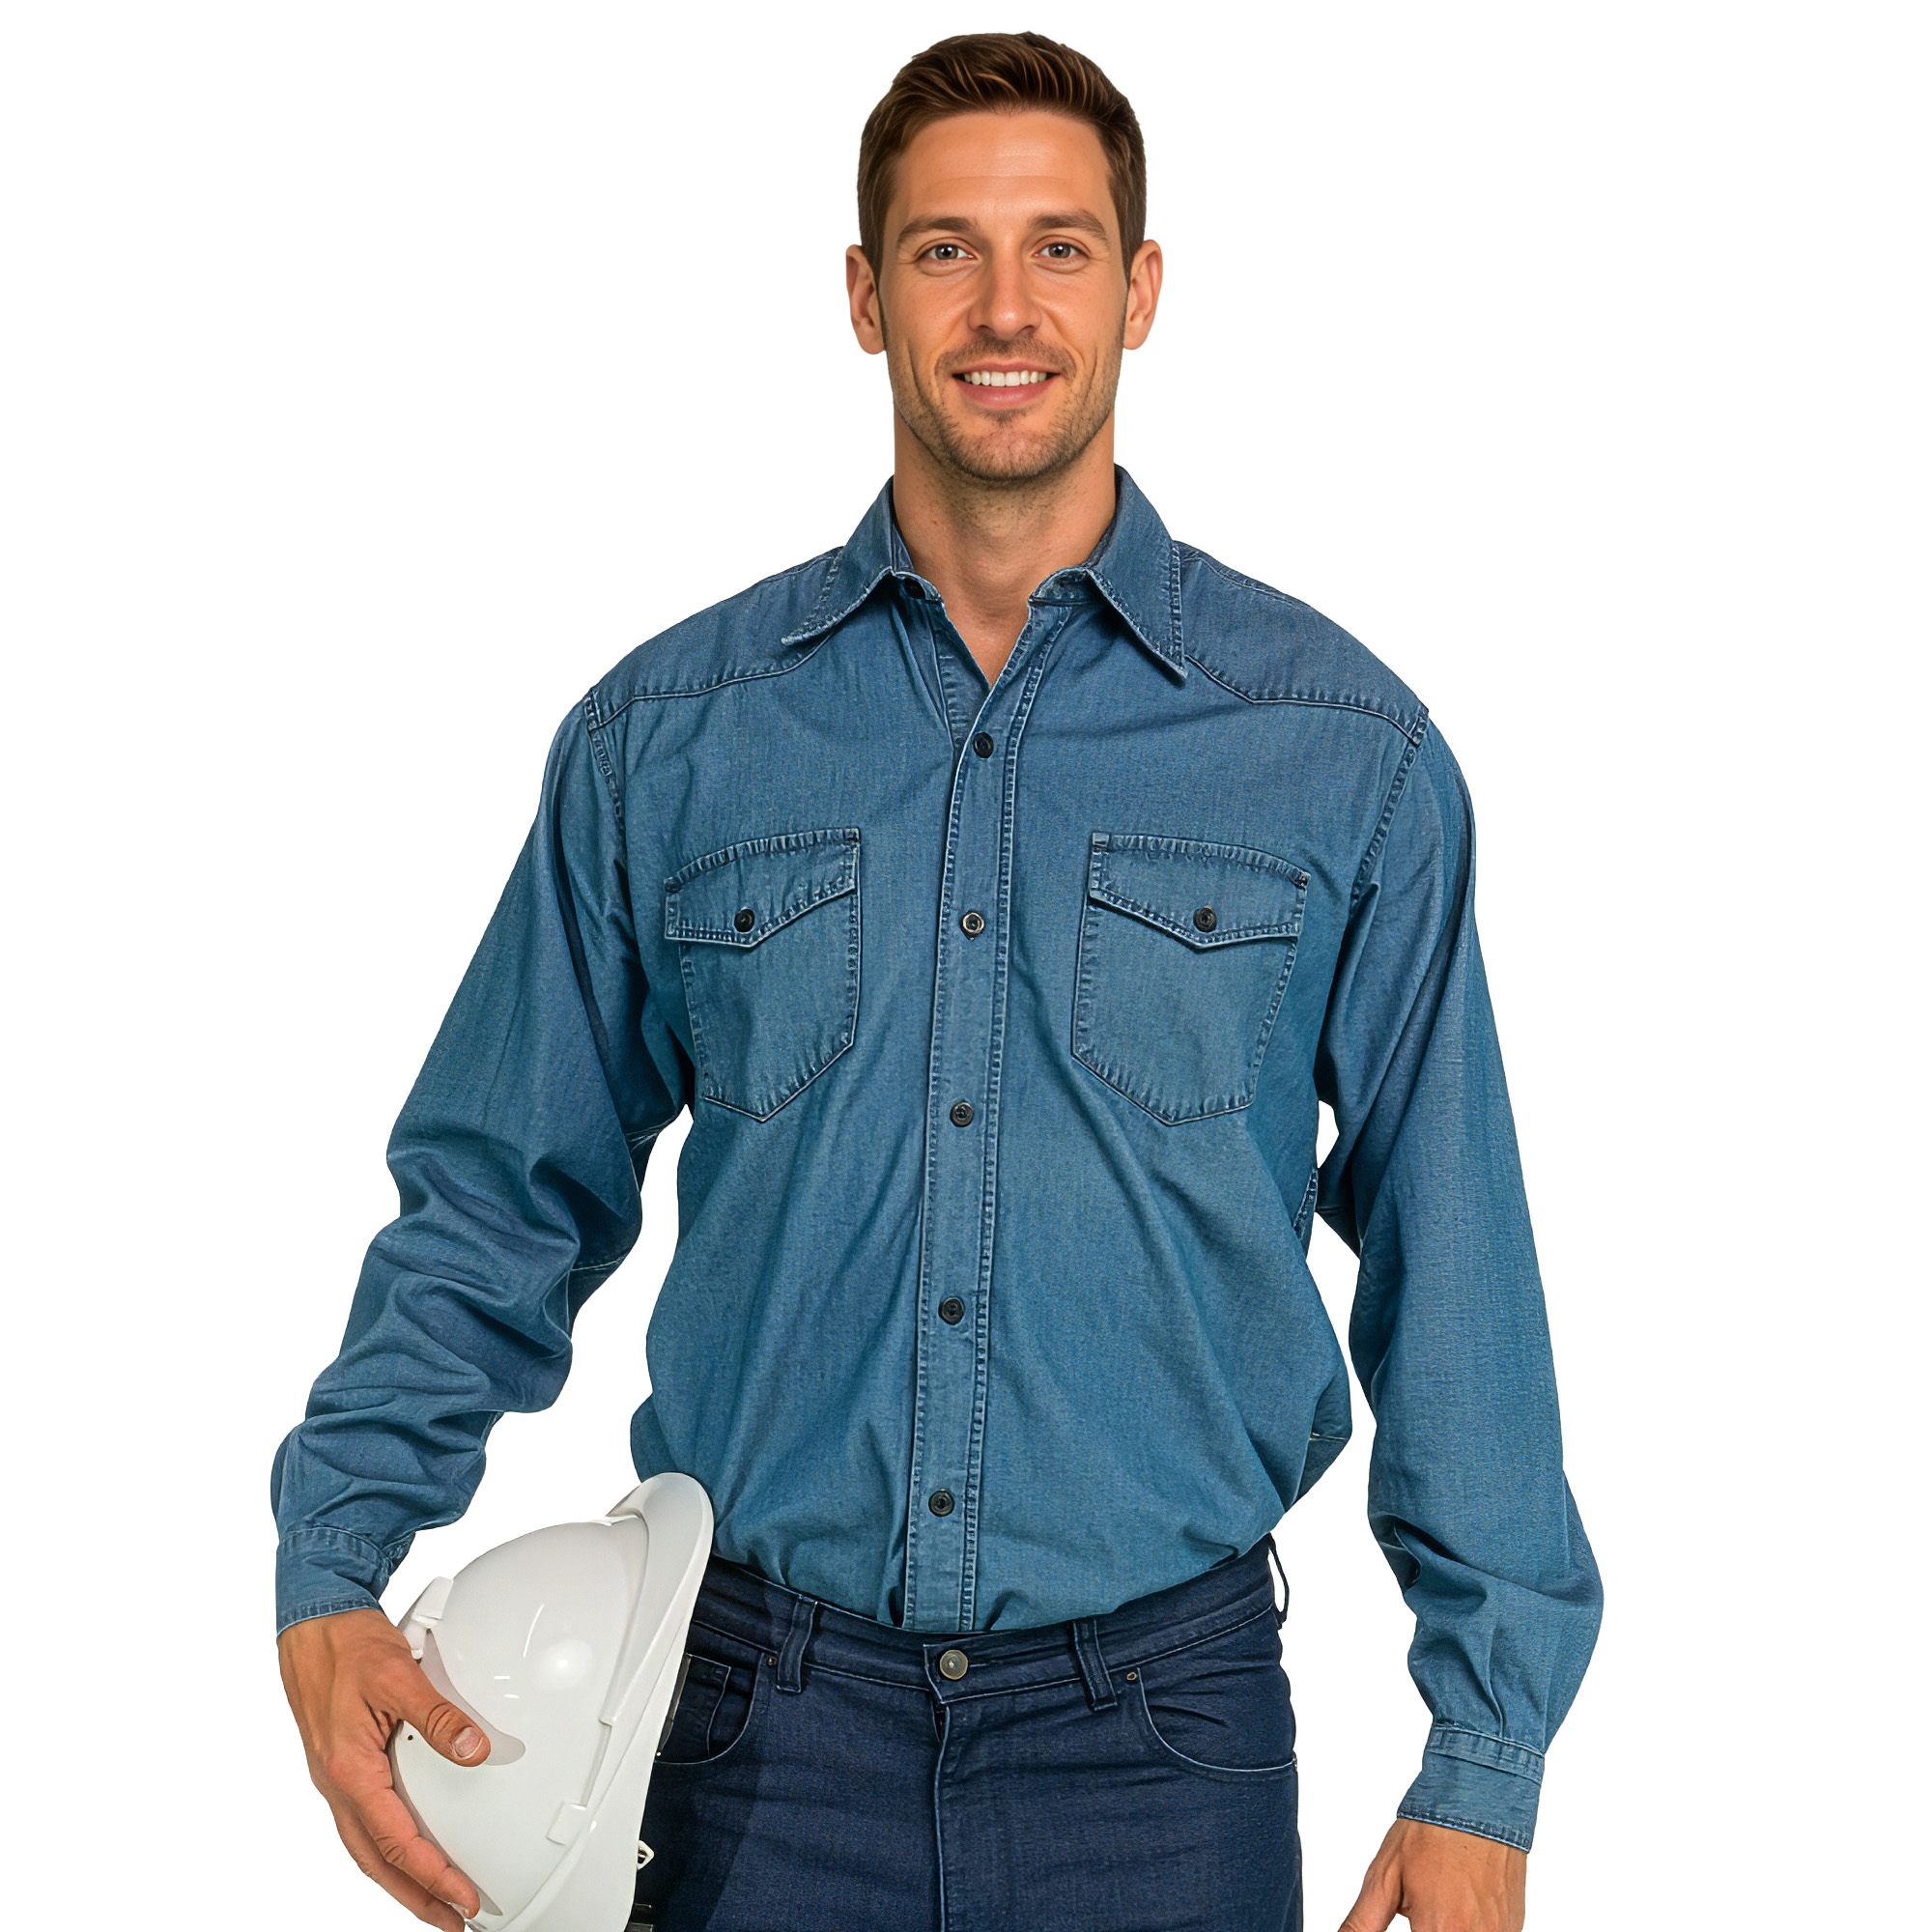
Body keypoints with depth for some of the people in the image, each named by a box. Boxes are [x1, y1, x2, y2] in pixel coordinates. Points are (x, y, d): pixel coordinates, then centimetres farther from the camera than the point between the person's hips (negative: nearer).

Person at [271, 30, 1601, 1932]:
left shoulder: (1341, 747, -1)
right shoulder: (663, 736, 2)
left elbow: (1451, 1260, 0)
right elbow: (498, 1197, 7)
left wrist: (1486, 1764, -1)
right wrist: (330, 1573, -5)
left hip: (1160, 1727, 0)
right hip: (770, 1722, 1)